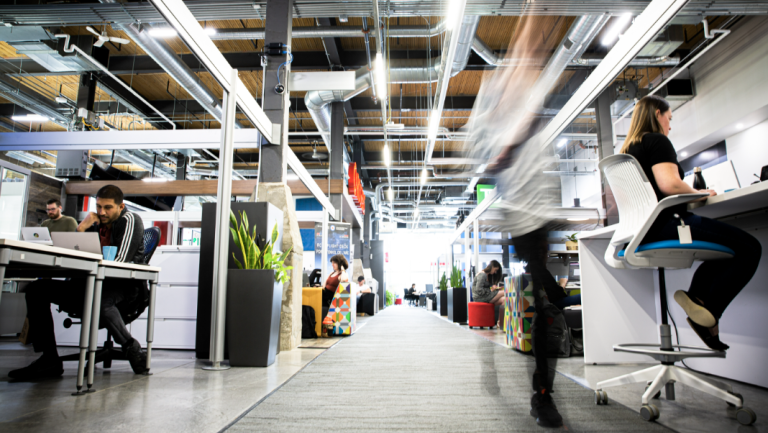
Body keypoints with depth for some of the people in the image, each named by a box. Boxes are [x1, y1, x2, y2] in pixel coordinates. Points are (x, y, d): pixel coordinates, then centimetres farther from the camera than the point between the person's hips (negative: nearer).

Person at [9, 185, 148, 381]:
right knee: (37, 289, -2)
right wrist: (82, 228, -5)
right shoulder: (96, 223, 13)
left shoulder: (130, 221, -6)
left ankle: (131, 348, -17)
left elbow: (120, 262, -17)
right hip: (94, 284, 8)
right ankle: (50, 360, -7)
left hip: (126, 288, -8)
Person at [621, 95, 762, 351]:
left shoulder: (627, 149, 20)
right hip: (664, 225, -9)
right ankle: (707, 308, -9)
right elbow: (669, 184, -20)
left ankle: (696, 299, 10)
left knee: (727, 251, 24)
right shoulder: (657, 140, -5)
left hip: (643, 233, 9)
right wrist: (698, 193, -1)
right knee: (748, 247, -5)